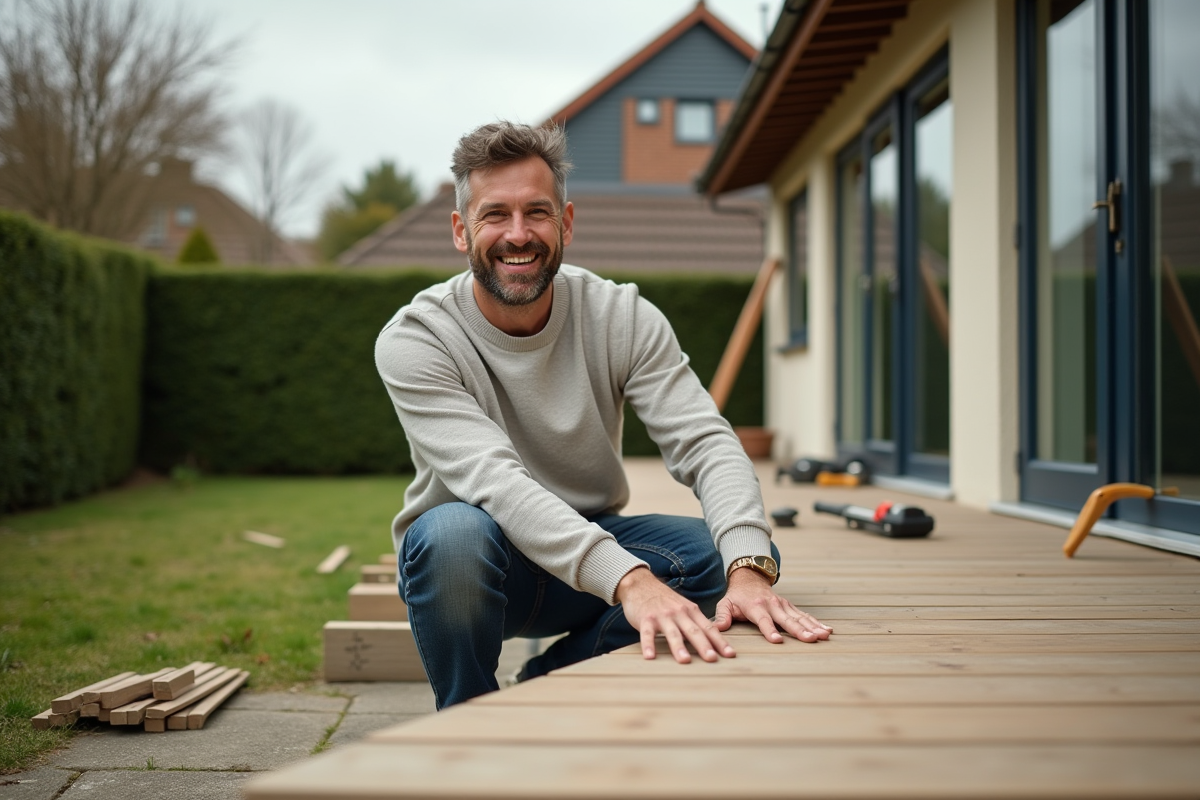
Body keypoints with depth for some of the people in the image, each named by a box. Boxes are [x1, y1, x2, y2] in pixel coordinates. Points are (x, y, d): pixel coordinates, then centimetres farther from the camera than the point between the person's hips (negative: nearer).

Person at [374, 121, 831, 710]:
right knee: (455, 530, -37)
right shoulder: (412, 341, -19)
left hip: (592, 541, 3)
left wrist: (749, 569, -40)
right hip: (469, 566, -3)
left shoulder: (621, 317, -9)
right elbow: (494, 480, -33)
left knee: (721, 550, -22)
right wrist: (628, 579, -48)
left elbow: (704, 443, -19)